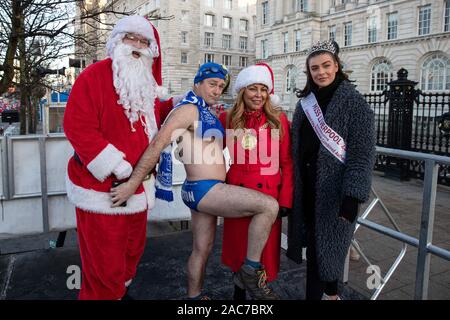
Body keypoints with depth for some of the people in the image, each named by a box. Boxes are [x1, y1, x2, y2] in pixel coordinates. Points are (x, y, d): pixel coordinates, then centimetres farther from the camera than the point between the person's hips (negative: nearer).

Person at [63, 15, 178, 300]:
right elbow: (78, 127, -21)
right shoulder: (94, 76, -12)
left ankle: (121, 291, 48)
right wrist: (113, 164, -25)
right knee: (105, 262, 1)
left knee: (133, 251, 23)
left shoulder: (147, 84, 12)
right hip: (101, 187, -8)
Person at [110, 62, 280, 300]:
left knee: (202, 250, 17)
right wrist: (132, 184, -24)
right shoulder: (189, 109, -11)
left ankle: (194, 296, 33)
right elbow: (158, 144, -20)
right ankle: (250, 271, -5)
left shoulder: (207, 114, 17)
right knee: (269, 205, -16)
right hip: (203, 189, -10)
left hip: (205, 190, 10)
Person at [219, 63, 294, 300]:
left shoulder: (279, 120, -2)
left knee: (265, 249, 10)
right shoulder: (227, 119, 0)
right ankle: (239, 292, 38)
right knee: (239, 247, 15)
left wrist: (285, 199, -6)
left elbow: (287, 164, -1)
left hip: (268, 196, -1)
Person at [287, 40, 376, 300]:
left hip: (334, 191, -5)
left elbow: (363, 154, -13)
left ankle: (317, 294, 22)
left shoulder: (354, 103, -8)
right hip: (307, 188, 6)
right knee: (315, 244, 13)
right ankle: (331, 294, 34)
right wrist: (292, 186, 9)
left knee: (325, 246, 3)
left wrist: (352, 196, -19)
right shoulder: (306, 103, 9)